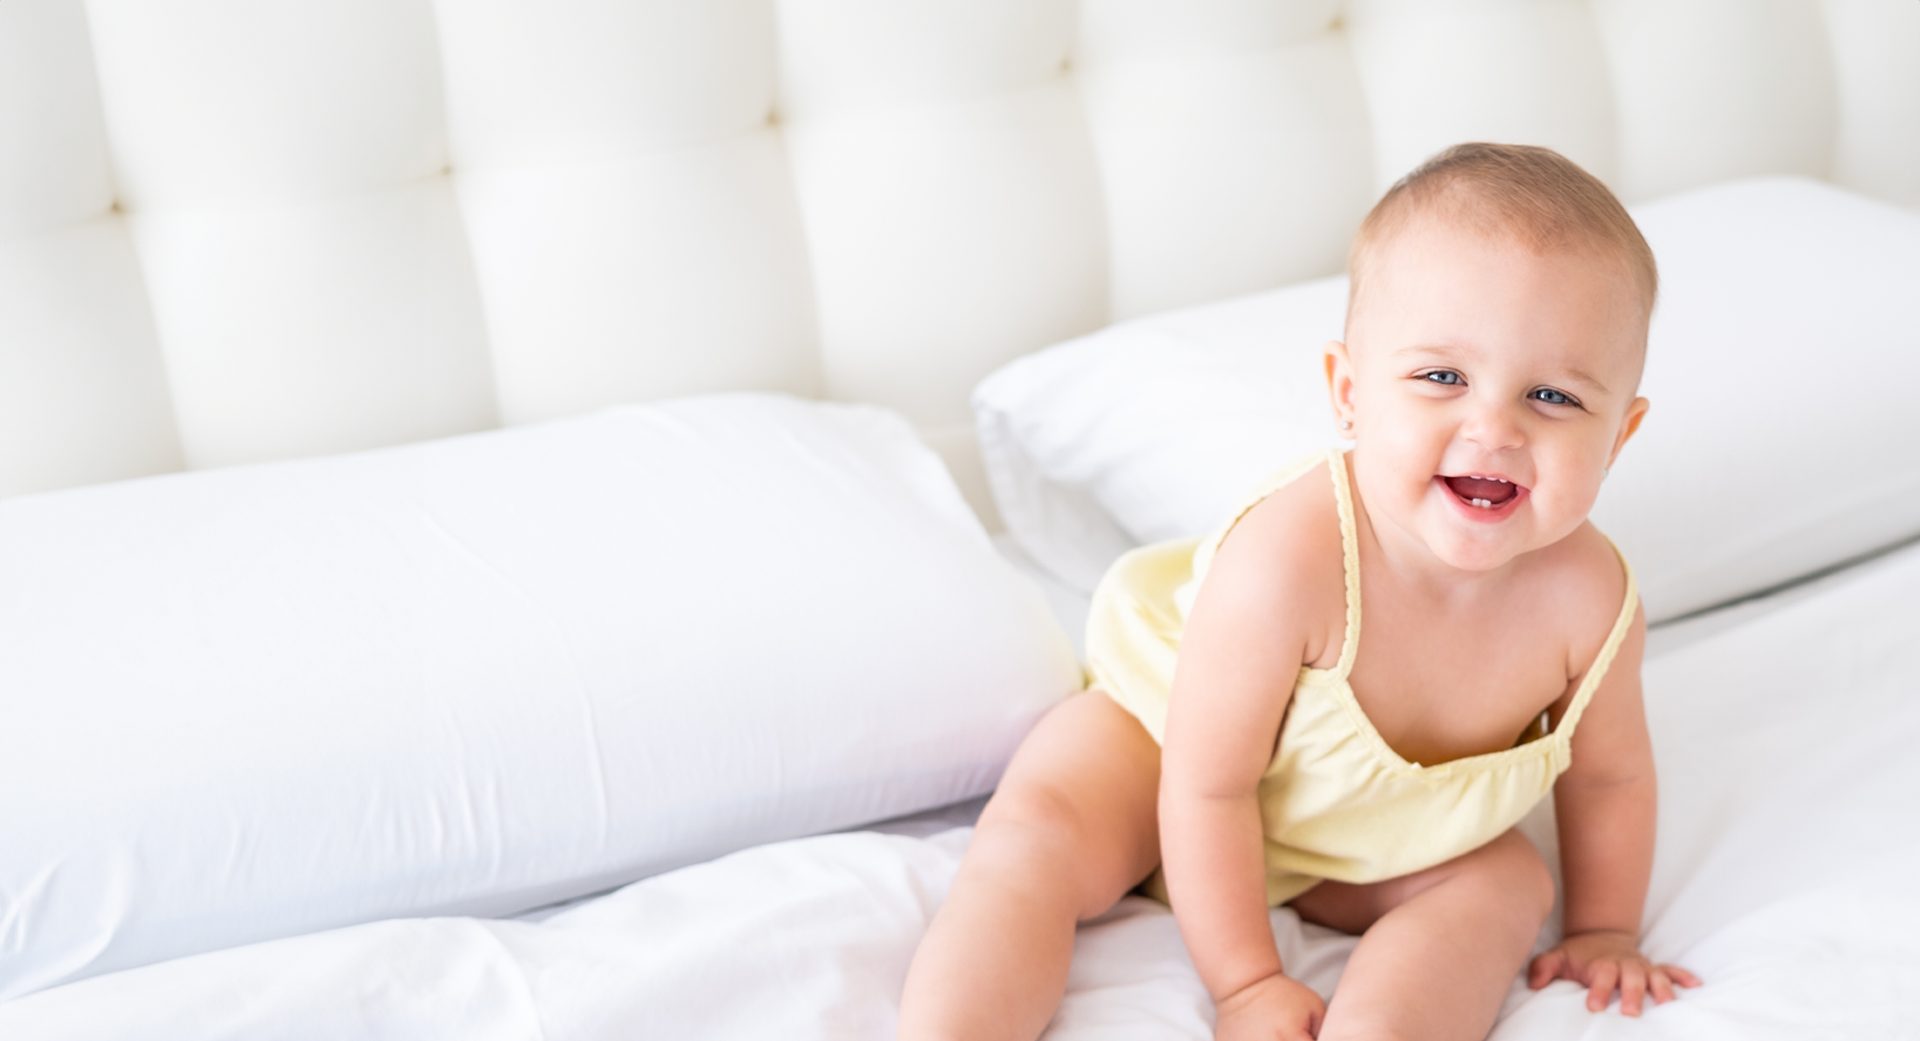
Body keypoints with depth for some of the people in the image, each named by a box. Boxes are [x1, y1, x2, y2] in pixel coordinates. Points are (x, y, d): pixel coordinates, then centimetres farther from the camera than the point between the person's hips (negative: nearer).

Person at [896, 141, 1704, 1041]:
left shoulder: (1589, 599, -27)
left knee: (1510, 883, -15)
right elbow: (1209, 785, -30)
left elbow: (1609, 774, -5)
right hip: (1162, 722, -4)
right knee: (1038, 838, -26)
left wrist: (1603, 931, 6)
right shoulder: (1286, 561, -40)